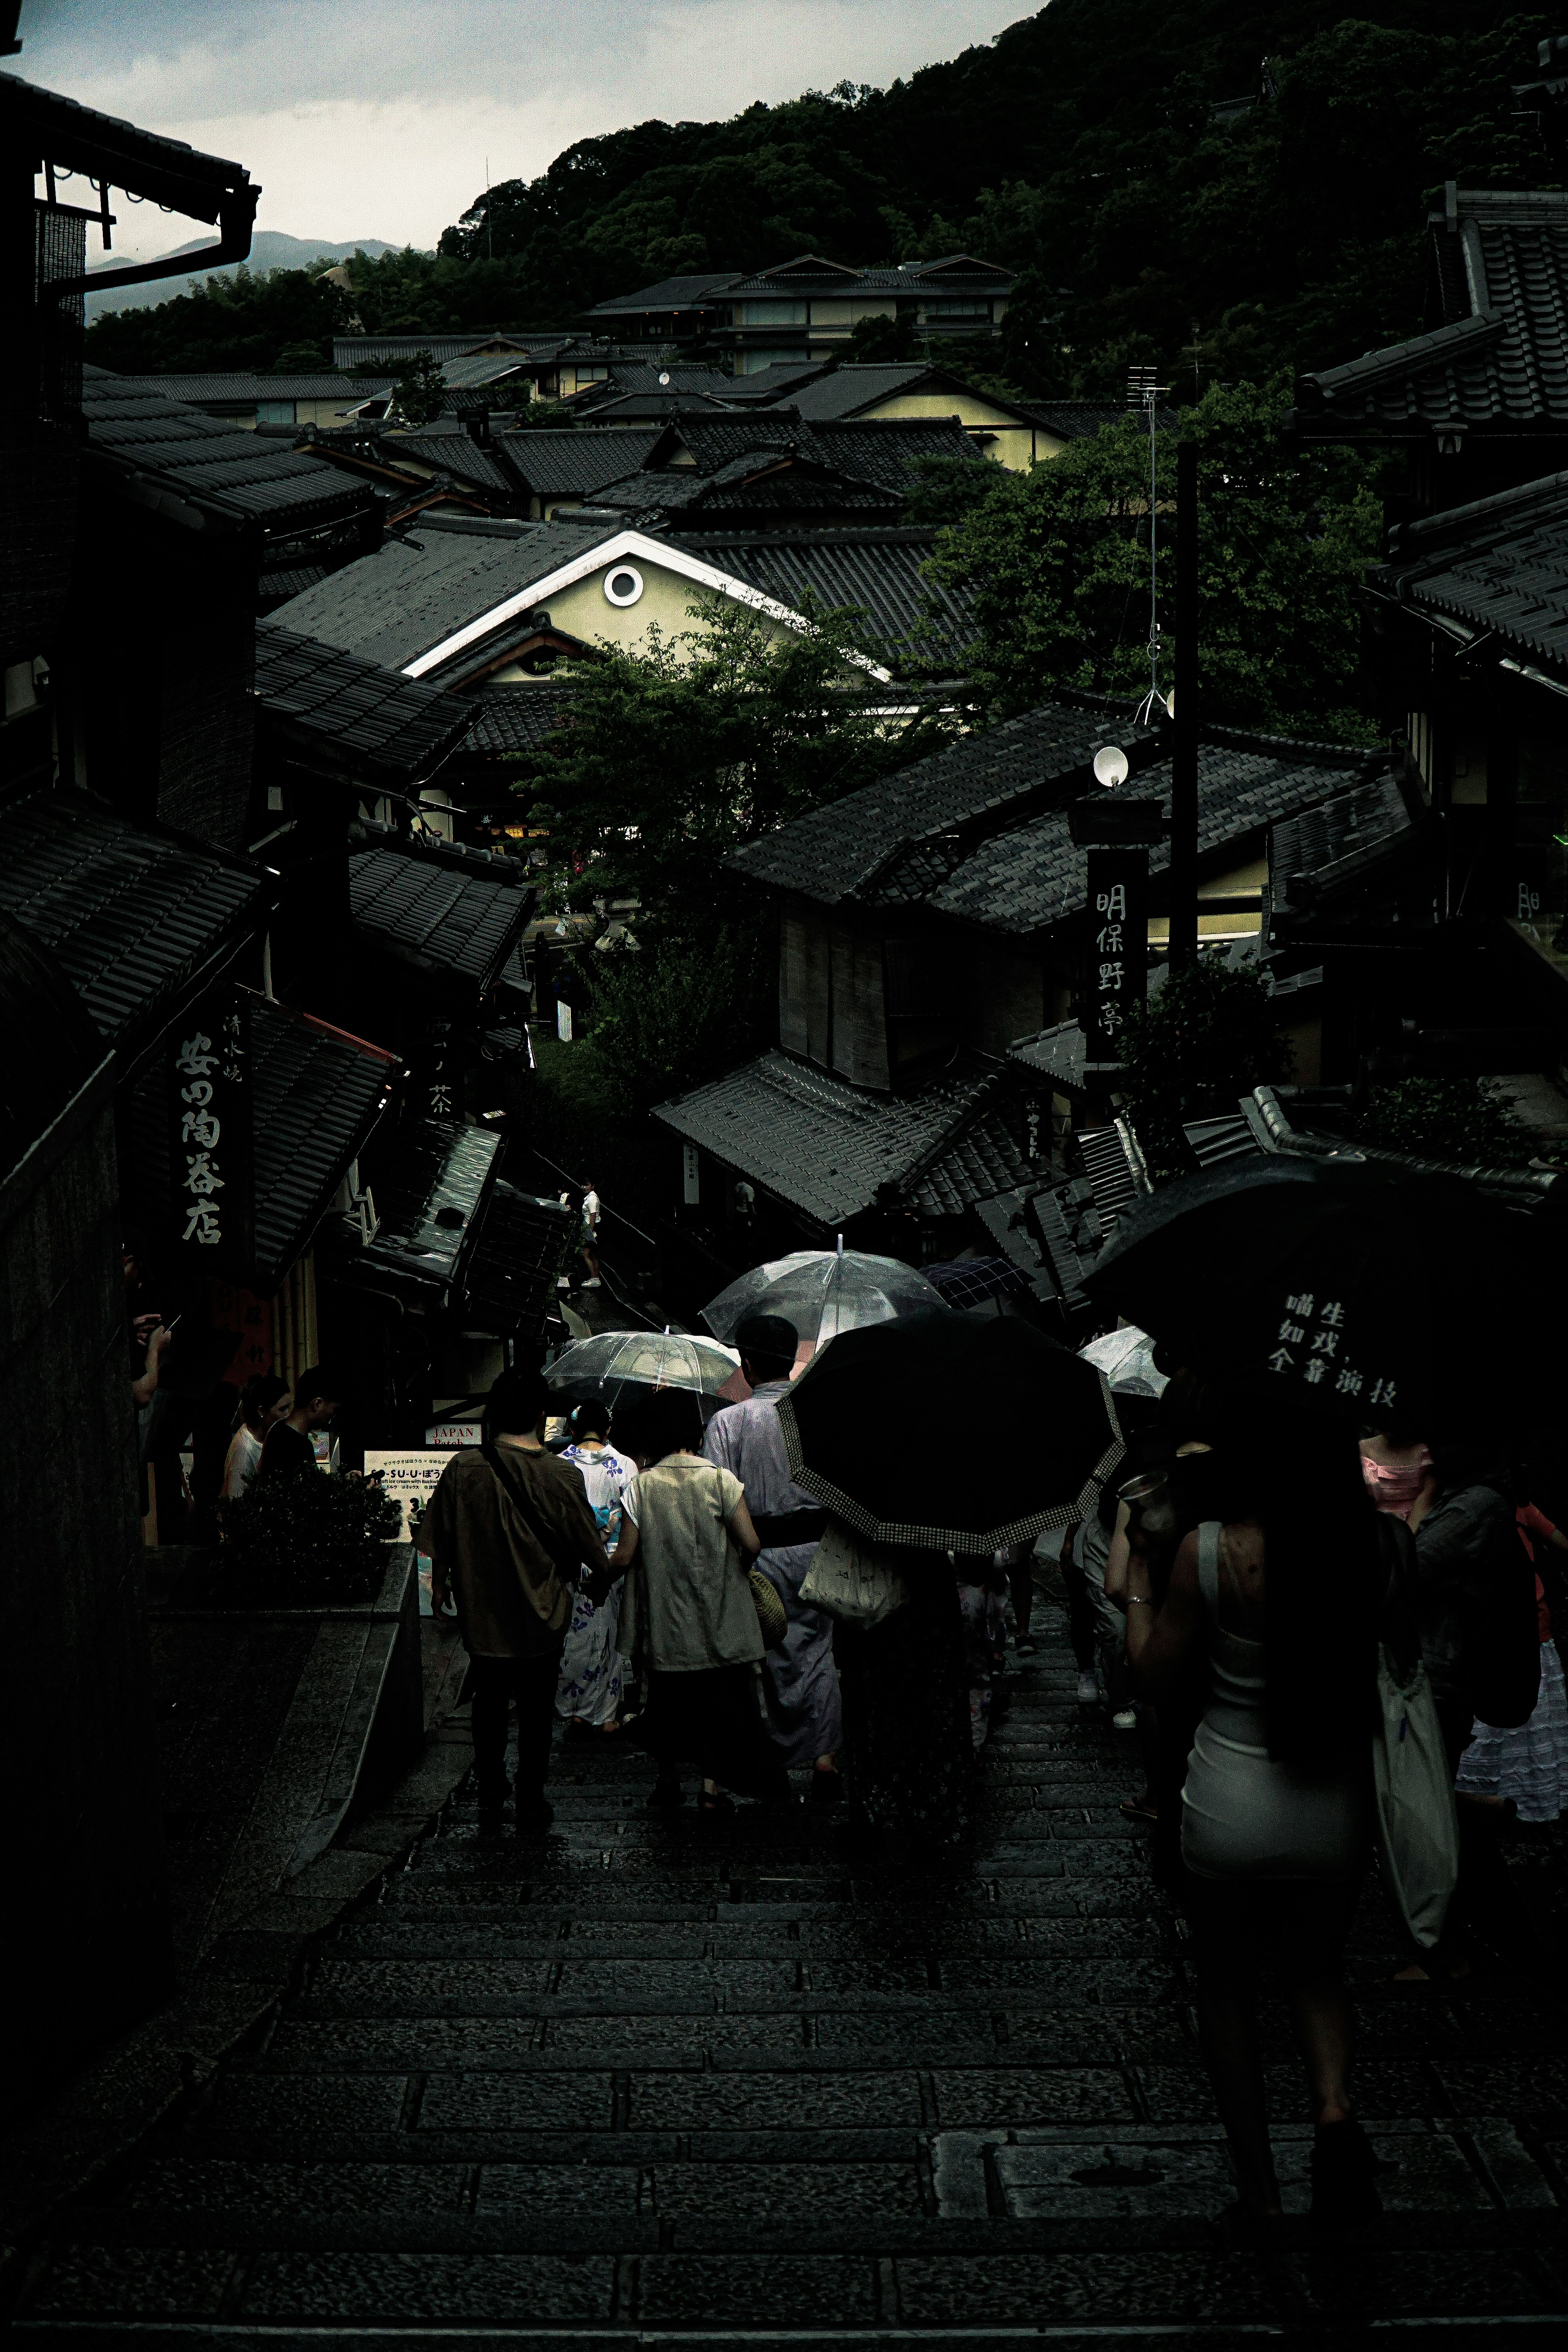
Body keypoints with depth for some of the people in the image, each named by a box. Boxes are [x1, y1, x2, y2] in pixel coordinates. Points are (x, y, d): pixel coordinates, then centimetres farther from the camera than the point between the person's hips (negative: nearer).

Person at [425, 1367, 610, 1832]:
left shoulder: (463, 1468, -11)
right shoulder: (561, 1475, -14)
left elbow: (441, 1540, 0)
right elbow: (589, 1545, -4)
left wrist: (440, 1584, 17)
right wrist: (598, 1580, 17)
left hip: (480, 1612, 2)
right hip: (540, 1616, -1)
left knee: (489, 1702, 19)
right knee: (536, 1711, 11)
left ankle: (490, 1795, 27)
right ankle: (531, 1807, 16)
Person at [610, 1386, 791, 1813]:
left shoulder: (641, 1487, -7)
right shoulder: (720, 1480, -9)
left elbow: (624, 1557, -6)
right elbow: (751, 1543, -13)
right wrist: (738, 1566, 9)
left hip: (664, 1618, 1)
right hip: (718, 1618, -1)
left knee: (666, 1698, 16)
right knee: (721, 1698, 8)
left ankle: (667, 1784, 25)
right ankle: (712, 1789, 5)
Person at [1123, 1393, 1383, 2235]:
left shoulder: (1210, 1550, -19)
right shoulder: (1367, 1549, -11)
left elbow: (1153, 1678, -7)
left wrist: (1137, 1582, 7)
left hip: (1230, 1812, -2)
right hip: (1334, 1810, 3)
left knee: (1227, 1985, 19)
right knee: (1315, 1972, 25)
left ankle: (1258, 2187, 22)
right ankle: (1333, 2109, -2)